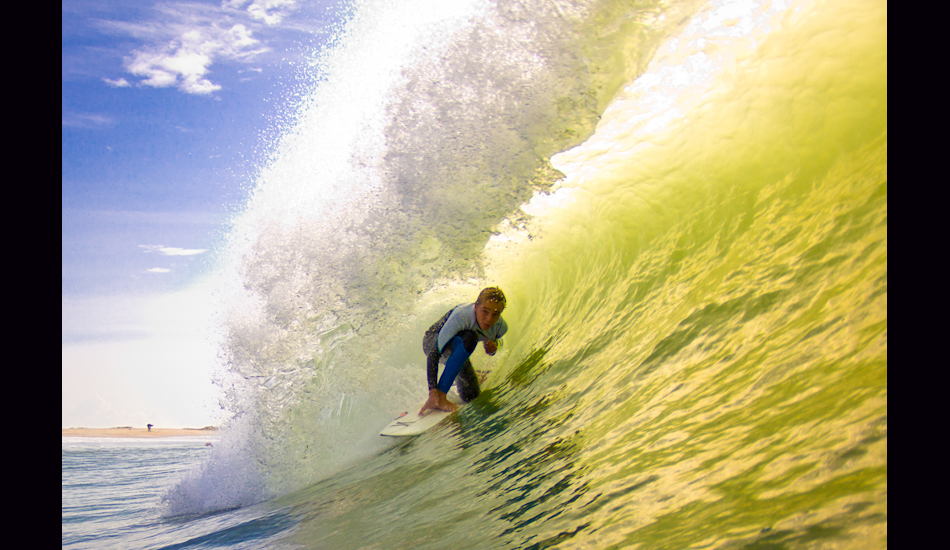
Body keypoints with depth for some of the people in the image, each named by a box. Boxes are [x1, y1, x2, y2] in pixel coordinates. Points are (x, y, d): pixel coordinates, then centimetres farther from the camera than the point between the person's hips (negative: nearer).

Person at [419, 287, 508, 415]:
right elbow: (434, 353, -41)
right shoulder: (462, 315, -40)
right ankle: (440, 395, -34)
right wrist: (433, 390, -50)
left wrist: (493, 347, -21)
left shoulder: (501, 327, -22)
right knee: (469, 337, -37)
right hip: (433, 341, -6)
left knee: (471, 397, 2)